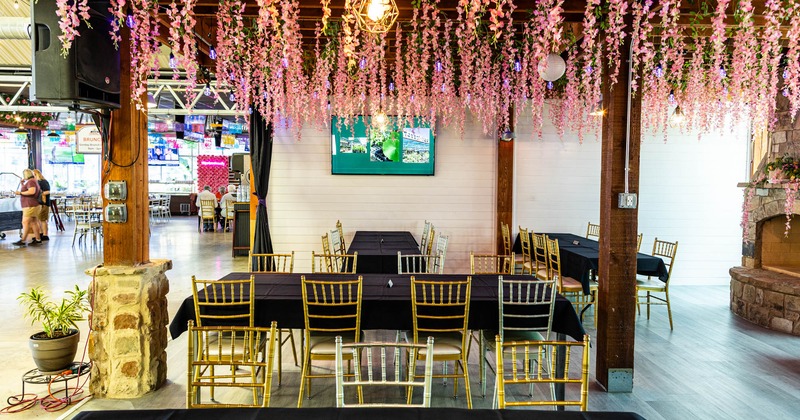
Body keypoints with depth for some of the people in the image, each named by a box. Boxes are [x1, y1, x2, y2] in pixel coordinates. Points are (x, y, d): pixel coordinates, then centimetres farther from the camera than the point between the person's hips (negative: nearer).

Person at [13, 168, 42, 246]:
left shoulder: (31, 181, -12)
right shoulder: (33, 181, 20)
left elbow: (32, 191, -28)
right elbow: (23, 189, 27)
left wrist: (20, 193, -22)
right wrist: (21, 183, 16)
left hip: (30, 206, -11)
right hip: (32, 205, 11)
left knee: (25, 223, -10)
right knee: (33, 223, 10)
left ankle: (23, 241, -10)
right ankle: (38, 239, 11)